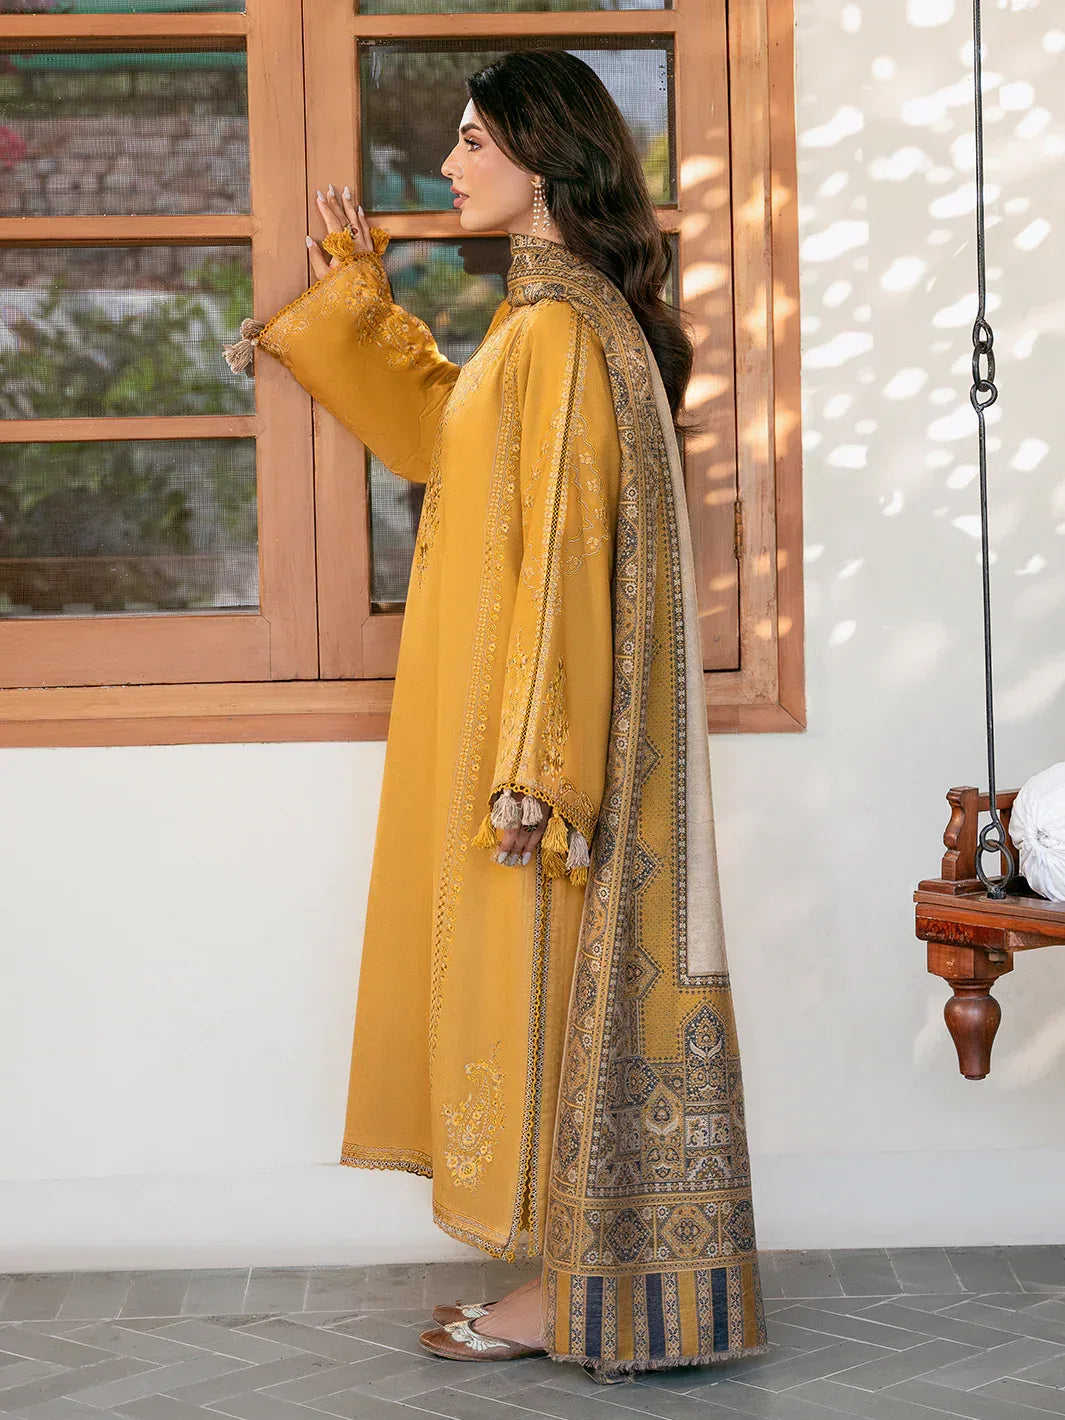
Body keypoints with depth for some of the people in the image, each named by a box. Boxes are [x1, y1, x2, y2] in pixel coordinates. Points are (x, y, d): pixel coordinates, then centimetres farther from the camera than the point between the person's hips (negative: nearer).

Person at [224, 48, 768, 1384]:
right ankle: (582, 1270, 21)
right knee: (541, 976, 13)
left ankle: (575, 1295, 9)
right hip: (521, 713, 10)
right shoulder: (544, 316, 13)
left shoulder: (562, 329, -18)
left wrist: (528, 766, -24)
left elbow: (566, 555, -23)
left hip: (541, 711, -10)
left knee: (543, 973, -2)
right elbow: (433, 434, 28)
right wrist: (358, 292, 26)